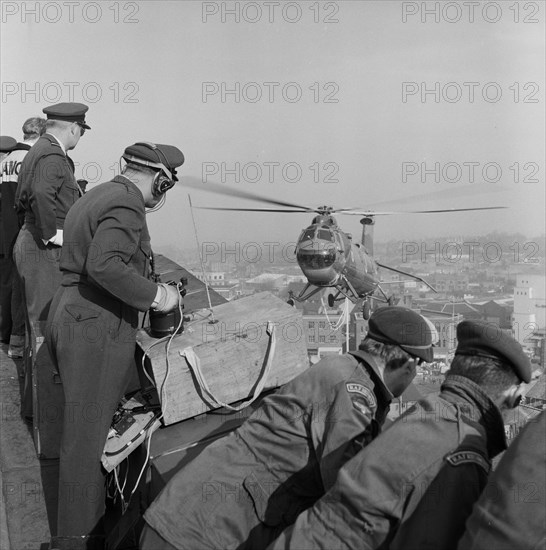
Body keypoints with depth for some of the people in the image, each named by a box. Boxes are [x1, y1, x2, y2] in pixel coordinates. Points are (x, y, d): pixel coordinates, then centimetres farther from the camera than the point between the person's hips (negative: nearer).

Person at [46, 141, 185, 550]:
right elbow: (105, 265, -28)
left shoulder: (95, 196, 17)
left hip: (69, 317, 10)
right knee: (88, 437, -2)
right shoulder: (126, 204, -14)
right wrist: (156, 295, -18)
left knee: (85, 429, 18)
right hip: (98, 329, -10)